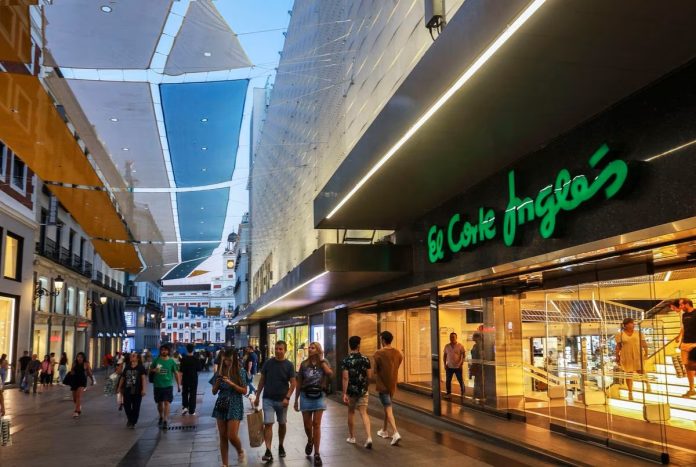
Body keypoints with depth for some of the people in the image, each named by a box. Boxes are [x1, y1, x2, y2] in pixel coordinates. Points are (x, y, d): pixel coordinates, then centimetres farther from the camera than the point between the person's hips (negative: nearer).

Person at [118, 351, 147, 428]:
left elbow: (143, 378, -12)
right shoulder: (127, 367, 11)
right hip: (127, 391, 4)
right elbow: (122, 378, 18)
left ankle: (133, 423, 15)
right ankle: (130, 420, 29)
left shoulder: (141, 368, -4)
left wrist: (143, 389, -21)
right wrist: (119, 387, 17)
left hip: (137, 391, -4)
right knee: (126, 406, 6)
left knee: (135, 408, 2)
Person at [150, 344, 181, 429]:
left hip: (168, 385, -2)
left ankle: (165, 421, -12)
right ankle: (161, 417, 38)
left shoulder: (171, 361, -2)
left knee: (167, 403, -11)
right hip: (158, 385, 3)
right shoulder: (156, 360, 1)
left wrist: (179, 385, 1)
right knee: (159, 403, 16)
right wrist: (154, 370, -12)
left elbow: (176, 373, 3)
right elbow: (150, 369, 13)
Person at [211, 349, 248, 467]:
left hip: (234, 406, -3)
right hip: (221, 406, 3)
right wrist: (217, 383, -13)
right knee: (223, 437, 6)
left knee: (232, 436, -9)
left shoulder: (240, 372, -5)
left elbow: (244, 391, -7)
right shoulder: (220, 372, 4)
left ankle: (240, 452, 22)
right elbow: (214, 392, 8)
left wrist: (231, 383, -19)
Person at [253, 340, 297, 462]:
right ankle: (268, 452, -11)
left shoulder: (289, 365, -4)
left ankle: (281, 446, 33)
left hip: (282, 400, 0)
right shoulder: (268, 363, -1)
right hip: (268, 399, 0)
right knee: (268, 424, -9)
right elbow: (262, 380, 6)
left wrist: (287, 397, -16)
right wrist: (257, 396, 5)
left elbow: (293, 383, -5)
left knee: (282, 424, 14)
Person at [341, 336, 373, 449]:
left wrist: (344, 393, -14)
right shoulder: (365, 359, -4)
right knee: (364, 413, 2)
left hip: (351, 391, -1)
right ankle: (369, 437, -14)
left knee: (351, 412, 16)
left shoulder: (345, 361, -9)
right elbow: (369, 377, -1)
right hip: (363, 390, 1)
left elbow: (345, 378, -15)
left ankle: (352, 437, 26)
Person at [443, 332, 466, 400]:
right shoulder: (447, 346, 4)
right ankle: (448, 393, 16)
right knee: (448, 381, 4)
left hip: (458, 367, -3)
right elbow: (444, 355, 11)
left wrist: (461, 364, -12)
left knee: (461, 381, 5)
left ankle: (463, 393, 20)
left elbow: (464, 355, -4)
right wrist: (445, 364, 4)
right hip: (449, 367, 3)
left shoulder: (460, 346, -6)